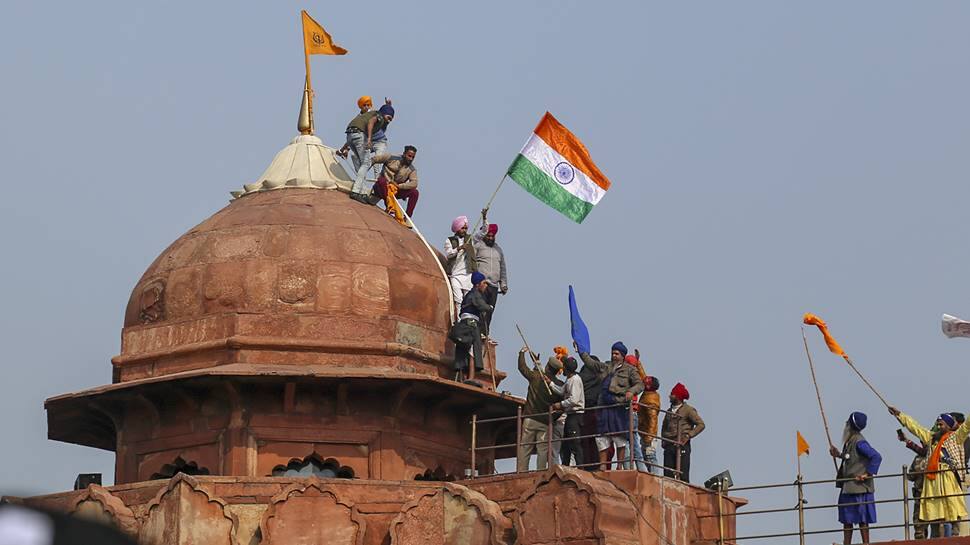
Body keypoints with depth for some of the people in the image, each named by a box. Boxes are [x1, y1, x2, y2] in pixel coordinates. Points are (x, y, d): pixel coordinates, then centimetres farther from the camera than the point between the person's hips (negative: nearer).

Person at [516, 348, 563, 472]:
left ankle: (521, 472, -5)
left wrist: (522, 353, 24)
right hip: (545, 422, 1)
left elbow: (522, 367, 9)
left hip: (530, 419, -1)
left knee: (524, 449, 1)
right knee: (543, 450, 2)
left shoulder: (536, 377, -4)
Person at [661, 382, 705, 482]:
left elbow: (701, 424, -5)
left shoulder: (688, 410, 2)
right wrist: (664, 439, 12)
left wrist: (688, 436, -11)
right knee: (668, 475, -4)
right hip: (669, 446, 6)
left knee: (683, 476, -11)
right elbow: (664, 427, 30)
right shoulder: (669, 411, 20)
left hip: (682, 445, -6)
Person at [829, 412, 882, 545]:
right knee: (846, 519, 12)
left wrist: (868, 474, -20)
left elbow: (876, 457, -23)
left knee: (861, 519, -3)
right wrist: (839, 455, 15)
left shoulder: (859, 442, -17)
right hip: (848, 488, 9)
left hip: (859, 488, -9)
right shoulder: (850, 441, 10)